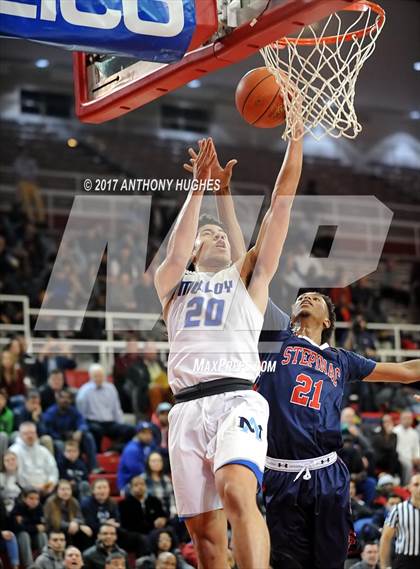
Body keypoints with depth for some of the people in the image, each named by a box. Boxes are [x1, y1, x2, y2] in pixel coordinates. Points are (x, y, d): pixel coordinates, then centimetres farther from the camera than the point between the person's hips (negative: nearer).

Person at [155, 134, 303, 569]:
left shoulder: (247, 276, 20)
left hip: (236, 398, -2)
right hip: (187, 408, 2)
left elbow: (282, 199, 13)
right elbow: (175, 255, -4)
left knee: (237, 492, -29)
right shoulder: (172, 283, 22)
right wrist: (198, 187, -4)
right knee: (203, 527, -1)